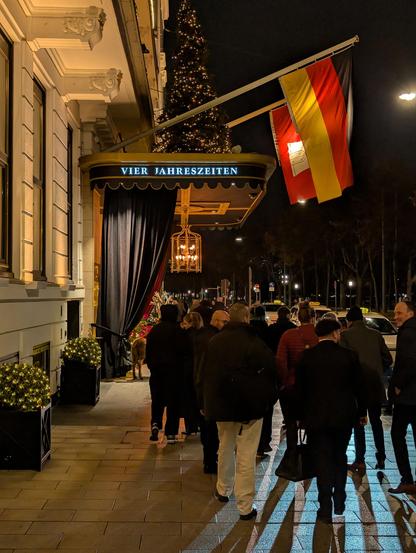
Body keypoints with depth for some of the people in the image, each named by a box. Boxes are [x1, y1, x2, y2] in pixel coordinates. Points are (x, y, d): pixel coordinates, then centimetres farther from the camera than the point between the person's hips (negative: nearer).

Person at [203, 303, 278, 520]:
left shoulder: (214, 342, 1)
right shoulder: (254, 343, -17)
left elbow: (206, 374, 10)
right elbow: (269, 374, -10)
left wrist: (209, 404, 19)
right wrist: (268, 399, 7)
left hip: (221, 404, 5)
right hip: (249, 406, -5)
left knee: (225, 448, 23)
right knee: (246, 457, 0)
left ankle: (223, 490, 39)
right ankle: (245, 507, 7)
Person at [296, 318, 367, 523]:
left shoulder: (307, 356, -6)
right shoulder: (349, 355, -7)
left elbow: (300, 389, -2)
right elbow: (358, 387, 1)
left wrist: (301, 416, 9)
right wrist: (362, 412, 14)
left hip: (316, 417, -1)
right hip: (343, 416, 1)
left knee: (322, 461, 5)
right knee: (340, 458, 18)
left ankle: (325, 509, 5)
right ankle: (339, 503, 25)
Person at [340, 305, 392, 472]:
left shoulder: (346, 335, -8)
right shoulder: (376, 334, 4)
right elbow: (388, 359, 4)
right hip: (376, 385, 4)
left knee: (358, 423, 5)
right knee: (376, 421, 18)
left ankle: (360, 461, 5)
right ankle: (381, 457, 22)